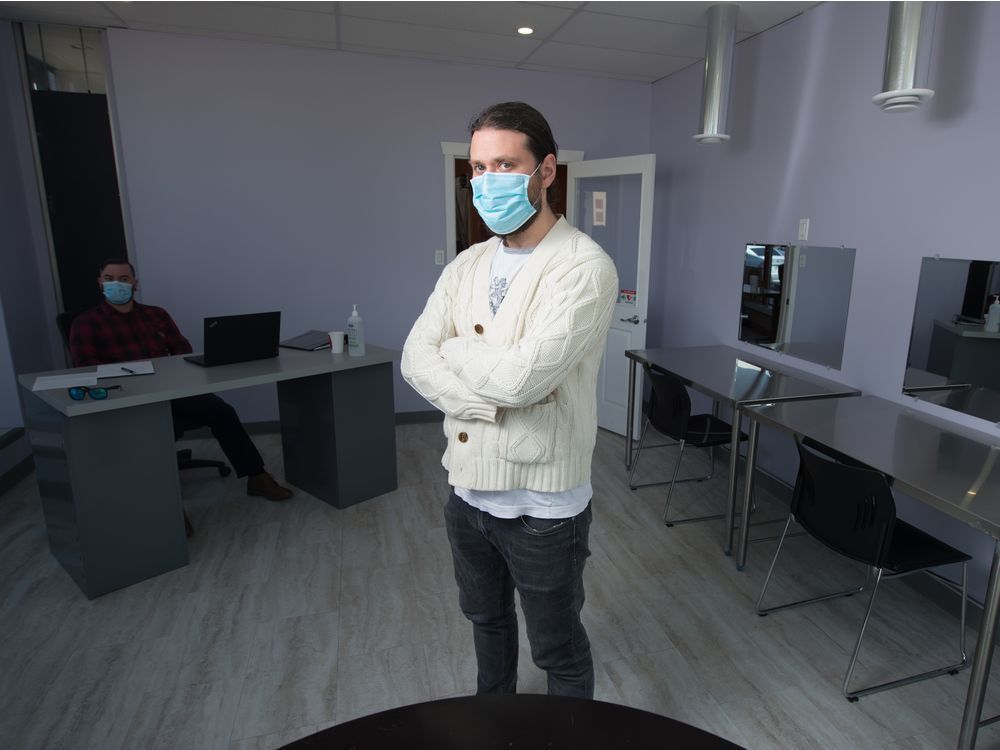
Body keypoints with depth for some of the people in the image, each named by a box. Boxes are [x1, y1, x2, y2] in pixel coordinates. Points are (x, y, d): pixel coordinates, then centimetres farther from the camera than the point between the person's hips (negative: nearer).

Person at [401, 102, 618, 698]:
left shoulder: (584, 266, -19)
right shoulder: (469, 263, 3)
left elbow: (523, 374, -31)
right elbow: (415, 359, -6)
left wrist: (456, 349, -11)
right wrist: (491, 402, -21)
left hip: (542, 507, -7)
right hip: (468, 491, 7)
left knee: (558, 649, 17)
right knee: (486, 618, 30)